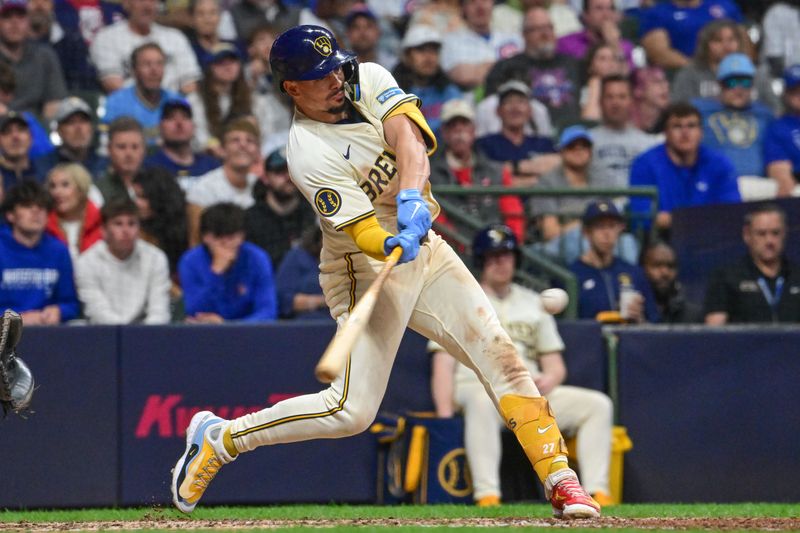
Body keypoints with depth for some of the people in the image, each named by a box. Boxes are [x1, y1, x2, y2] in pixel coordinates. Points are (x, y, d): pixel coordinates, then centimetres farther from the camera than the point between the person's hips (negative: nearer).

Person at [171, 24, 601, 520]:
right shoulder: (309, 153, -21)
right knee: (352, 410, -11)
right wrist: (392, 246, -48)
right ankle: (219, 438, 5)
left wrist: (412, 199, -38)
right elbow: (364, 232, -26)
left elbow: (408, 137, -22)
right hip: (366, 272, -6)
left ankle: (559, 479, -2)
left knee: (499, 352, -6)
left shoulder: (369, 79, -4)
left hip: (421, 245, 6)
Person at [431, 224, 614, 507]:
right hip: (476, 387, -5)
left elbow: (556, 366, 20)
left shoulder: (534, 303, 23)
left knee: (598, 404, -15)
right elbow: (443, 365, 1)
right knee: (484, 400, -42)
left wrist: (549, 380, -7)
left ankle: (597, 492, -26)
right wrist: (444, 417, -15)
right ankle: (487, 496, -50)